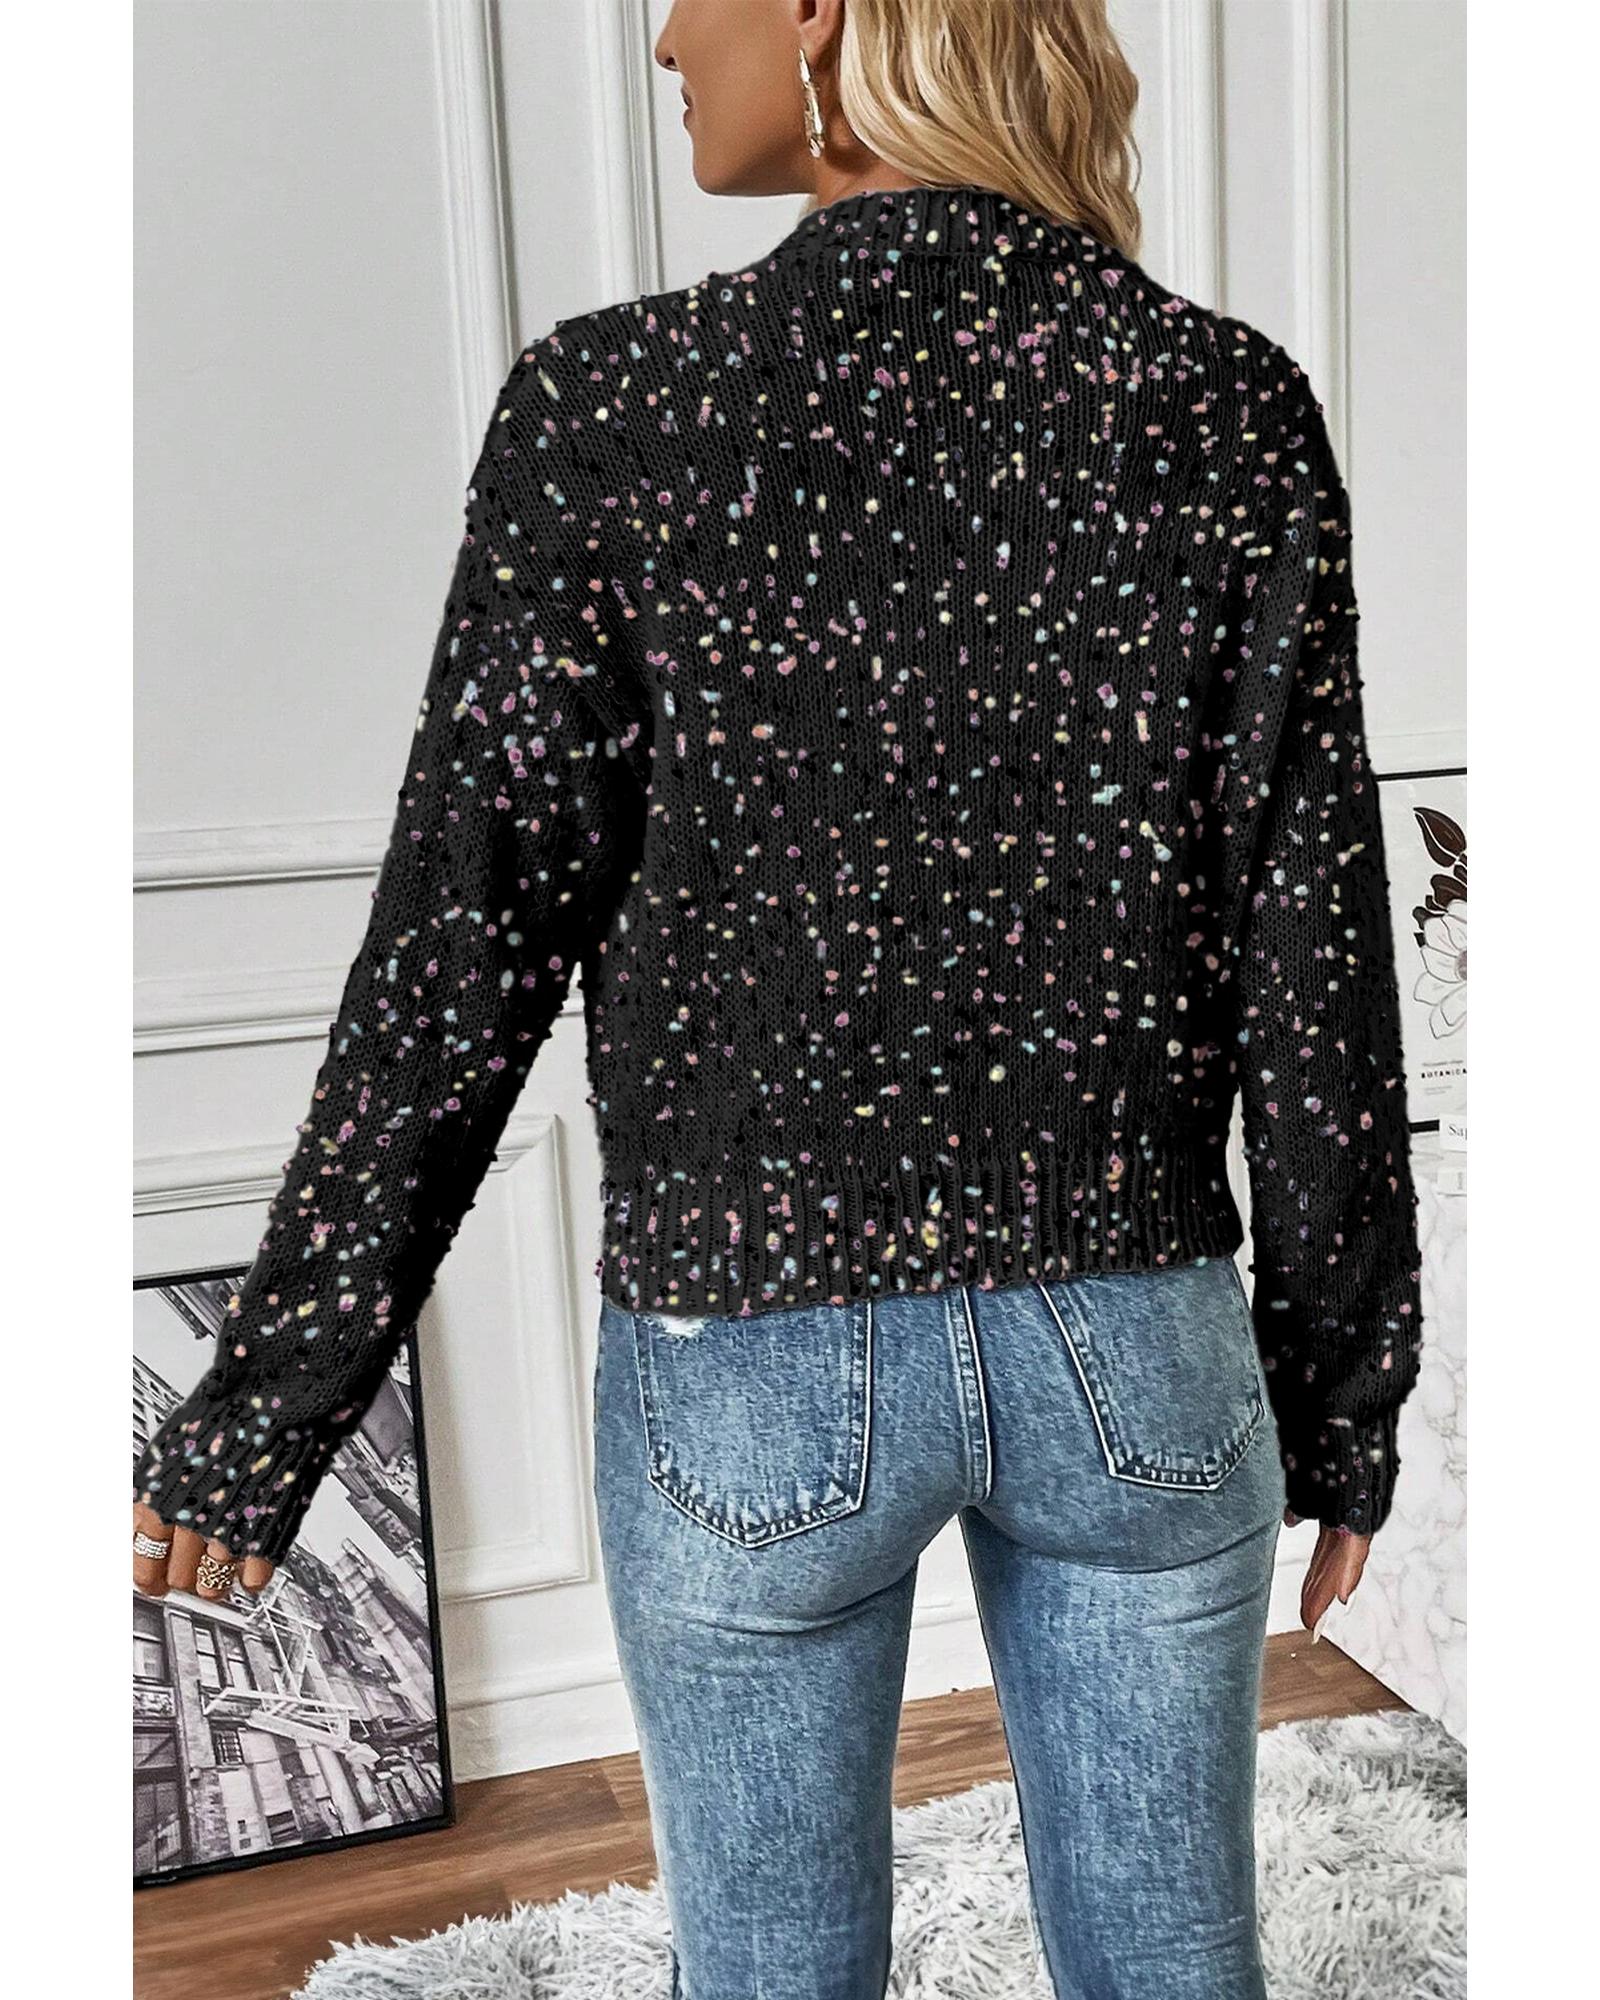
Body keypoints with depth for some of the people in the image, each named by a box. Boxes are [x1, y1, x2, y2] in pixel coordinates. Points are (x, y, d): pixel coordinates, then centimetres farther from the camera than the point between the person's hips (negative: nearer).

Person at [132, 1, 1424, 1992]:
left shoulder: (617, 402, -12)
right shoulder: (1233, 406, -5)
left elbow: (462, 954, -11)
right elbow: (1315, 965, -4)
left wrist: (262, 1412, 1)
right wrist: (1341, 1393, 9)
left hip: (753, 1364, -2)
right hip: (1137, 1352, 3)